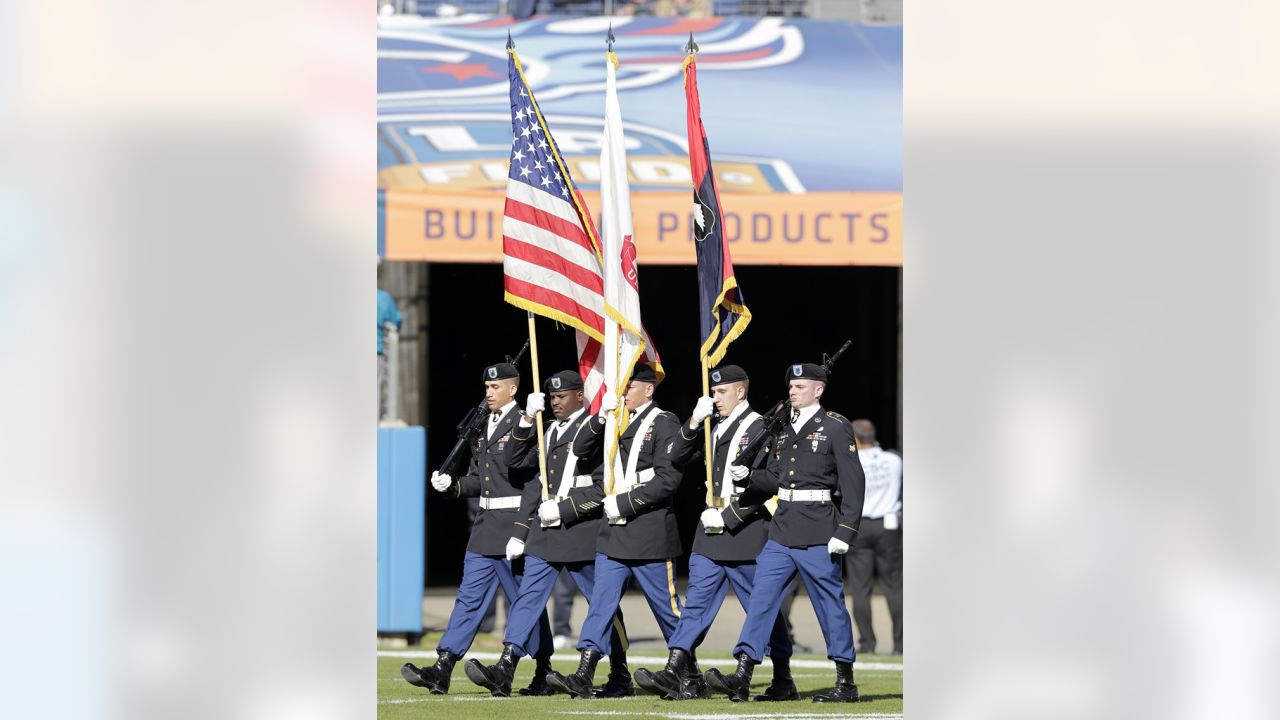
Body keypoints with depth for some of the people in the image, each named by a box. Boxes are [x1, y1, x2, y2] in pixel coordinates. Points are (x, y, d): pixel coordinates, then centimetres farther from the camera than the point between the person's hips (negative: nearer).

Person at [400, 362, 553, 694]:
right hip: (486, 527, 8)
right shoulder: (483, 427, 16)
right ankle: (442, 670, -4)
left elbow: (531, 473, -13)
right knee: (469, 597, 2)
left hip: (515, 525, -8)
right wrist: (453, 485, 2)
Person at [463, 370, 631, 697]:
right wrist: (527, 421, 3)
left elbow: (604, 485, -13)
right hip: (544, 533, 6)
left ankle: (621, 672, 16)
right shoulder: (548, 430, 16)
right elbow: (516, 462, 15)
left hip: (580, 532, -6)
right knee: (528, 597, -5)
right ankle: (505, 668, -14)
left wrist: (563, 509, -17)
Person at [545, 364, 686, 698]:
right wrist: (601, 417, -5)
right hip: (614, 533, 6)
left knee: (666, 607, 3)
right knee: (602, 602, -2)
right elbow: (580, 450, 10)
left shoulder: (664, 424, -8)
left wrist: (622, 503, -16)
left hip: (650, 535, -6)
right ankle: (583, 677, -8)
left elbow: (667, 480, -15)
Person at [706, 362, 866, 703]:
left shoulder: (836, 427, -5)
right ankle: (741, 677, -7)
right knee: (761, 598, -3)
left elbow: (853, 481, -9)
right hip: (782, 529, 6)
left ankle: (846, 683, 10)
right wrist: (749, 476, -2)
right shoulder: (785, 429, 15)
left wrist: (845, 531, -15)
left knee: (830, 604, 1)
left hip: (817, 534, -6)